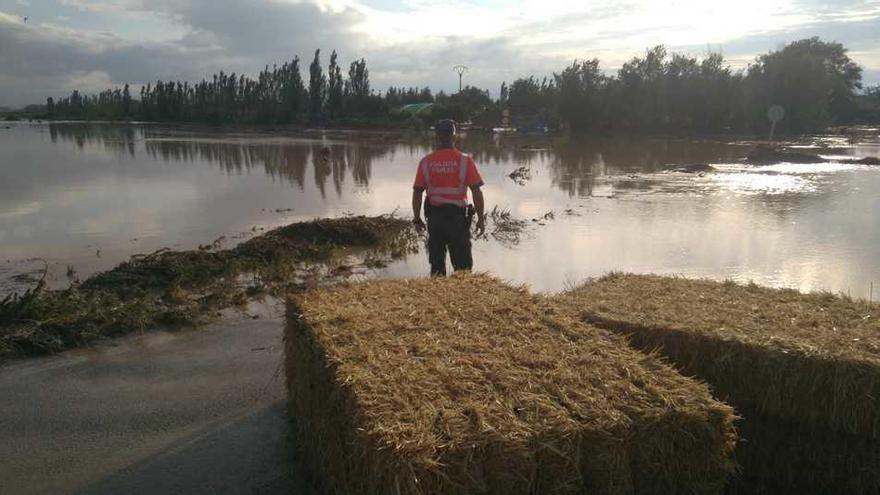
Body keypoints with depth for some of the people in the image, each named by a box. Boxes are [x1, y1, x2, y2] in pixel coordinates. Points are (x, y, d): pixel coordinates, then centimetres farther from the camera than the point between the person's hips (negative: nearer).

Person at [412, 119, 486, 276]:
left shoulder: (426, 162, 0)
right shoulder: (465, 161, -6)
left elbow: (417, 193, 0)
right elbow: (476, 191, -9)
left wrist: (417, 219, 10)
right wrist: (481, 219, -2)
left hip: (434, 216, 3)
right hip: (457, 216, -2)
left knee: (436, 263, 13)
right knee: (462, 264, 5)